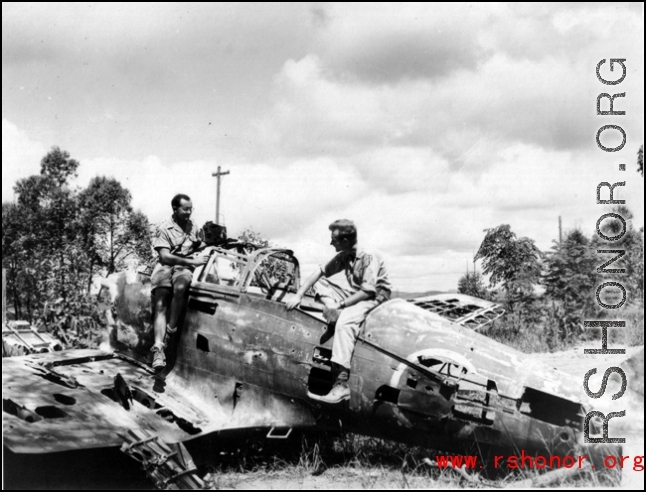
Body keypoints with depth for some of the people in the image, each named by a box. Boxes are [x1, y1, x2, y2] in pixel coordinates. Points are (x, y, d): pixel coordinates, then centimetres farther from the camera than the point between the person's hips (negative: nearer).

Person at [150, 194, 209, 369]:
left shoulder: (194, 227, 16)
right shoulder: (164, 229, 1)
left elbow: (200, 247, 30)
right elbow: (165, 256, -9)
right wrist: (192, 261, -14)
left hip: (185, 269, 2)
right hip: (165, 268, -2)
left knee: (180, 287, -35)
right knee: (160, 306, -20)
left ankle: (171, 329, -23)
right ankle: (158, 349, -29)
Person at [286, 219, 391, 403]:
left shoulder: (369, 258, -19)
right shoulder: (344, 256, 4)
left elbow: (367, 291, -25)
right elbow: (320, 272, 4)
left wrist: (339, 305, -29)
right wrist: (298, 295, -7)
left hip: (375, 298, -8)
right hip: (354, 296, 9)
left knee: (345, 322, -38)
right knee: (319, 283, 0)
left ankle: (341, 384, -47)